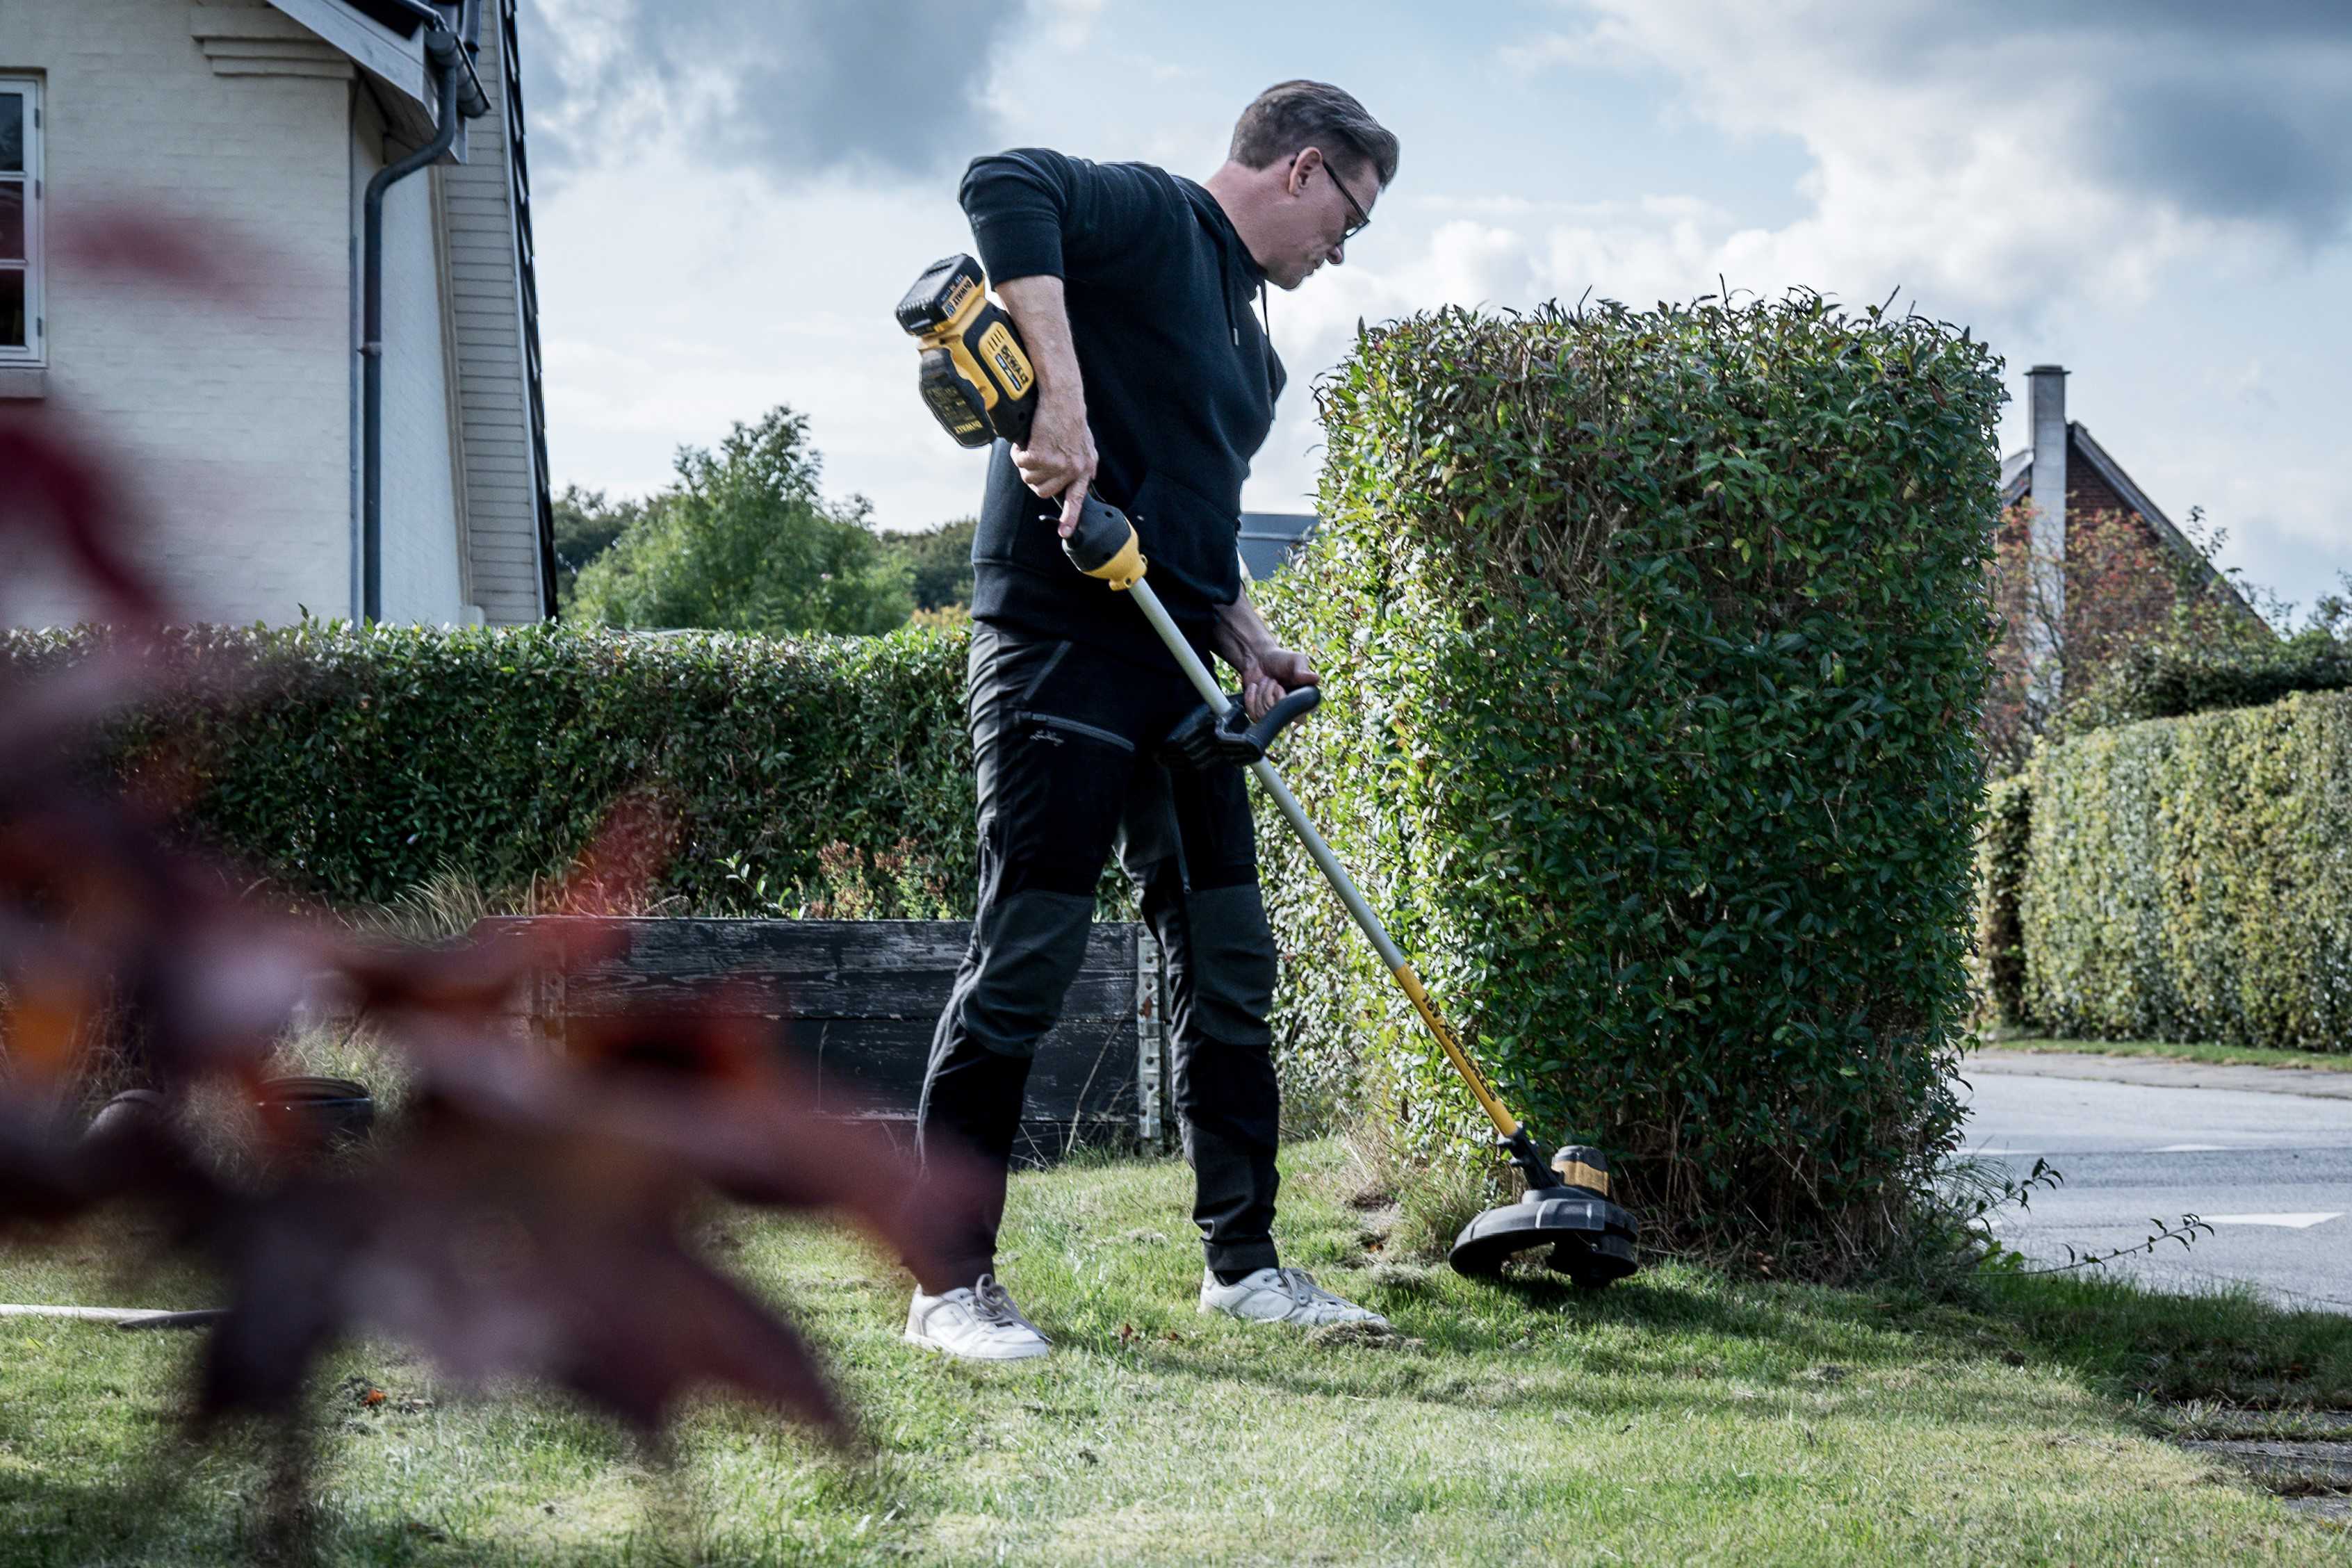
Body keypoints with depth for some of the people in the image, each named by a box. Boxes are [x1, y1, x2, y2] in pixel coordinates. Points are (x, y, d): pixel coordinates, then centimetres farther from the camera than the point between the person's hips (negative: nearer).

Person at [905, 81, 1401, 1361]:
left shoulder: (1246, 343, 23)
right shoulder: (1153, 219, -4)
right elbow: (1003, 187, -24)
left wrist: (1245, 640, 9)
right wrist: (1063, 400, -31)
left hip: (1174, 673, 10)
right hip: (1061, 642, -10)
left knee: (1228, 959, 10)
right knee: (1027, 957, -8)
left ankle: (1242, 1261, 18)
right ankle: (951, 1282, -2)